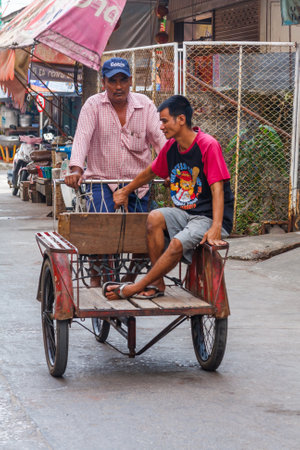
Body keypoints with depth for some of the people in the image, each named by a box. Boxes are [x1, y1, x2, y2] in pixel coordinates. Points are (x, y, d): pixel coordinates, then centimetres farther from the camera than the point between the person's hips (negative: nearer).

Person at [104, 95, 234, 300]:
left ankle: (137, 287, -14)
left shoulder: (208, 146, -17)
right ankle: (157, 284, -15)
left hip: (210, 216, -7)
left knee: (178, 243, -29)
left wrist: (215, 228, -35)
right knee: (155, 217, -21)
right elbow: (151, 172, 25)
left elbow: (217, 188, -24)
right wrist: (126, 191, 36)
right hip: (185, 213, 7)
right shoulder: (171, 147, 5)